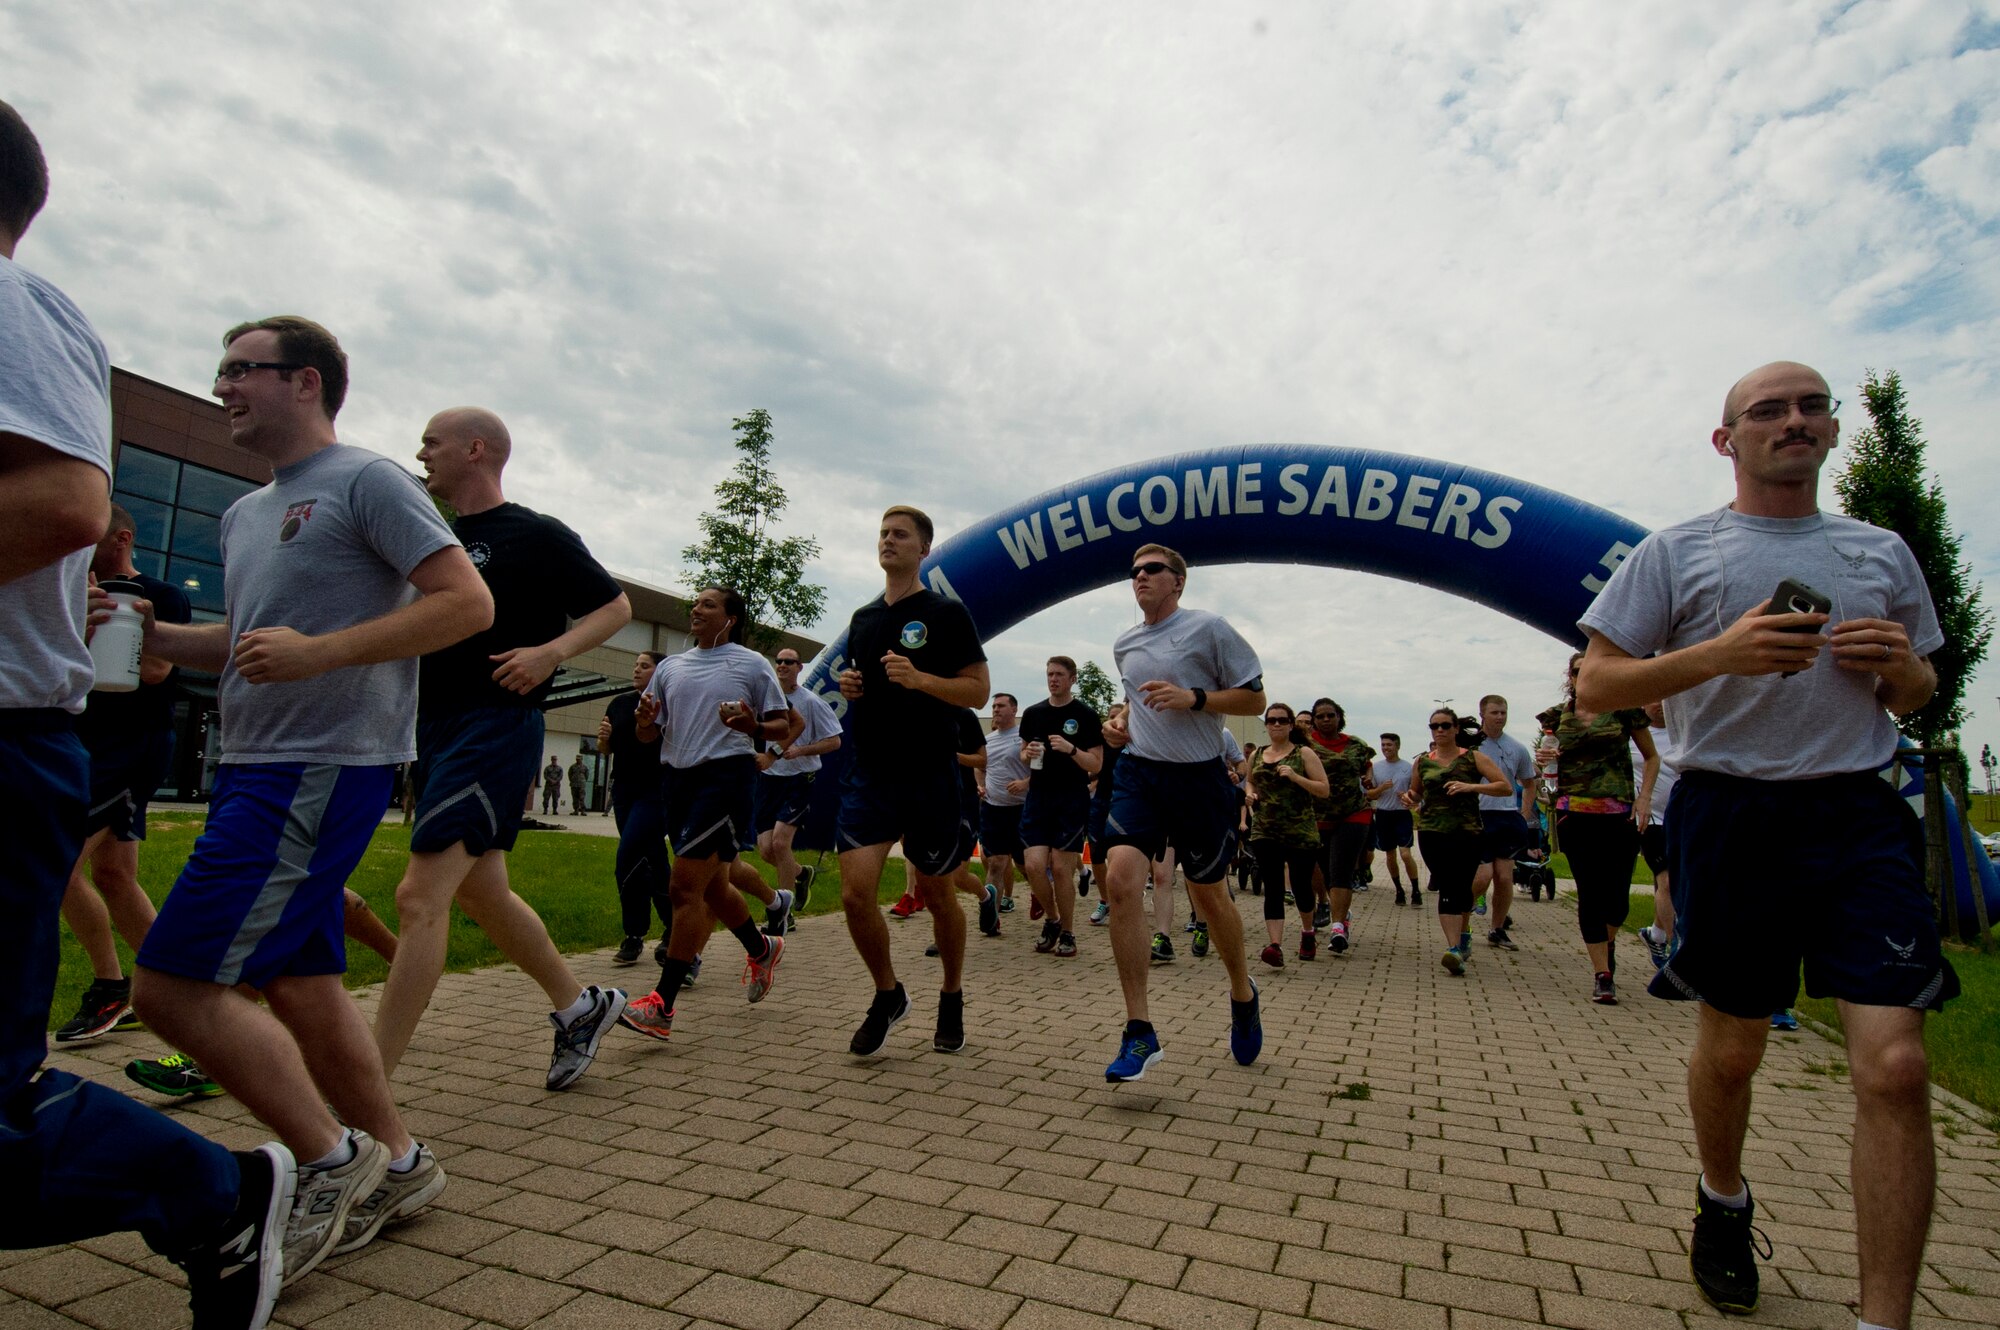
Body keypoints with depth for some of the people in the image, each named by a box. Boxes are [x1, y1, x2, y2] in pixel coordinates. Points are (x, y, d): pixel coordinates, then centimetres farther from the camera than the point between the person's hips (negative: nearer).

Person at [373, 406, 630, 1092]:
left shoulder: (536, 535, -4)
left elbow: (615, 606, -3)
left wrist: (550, 651, -18)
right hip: (434, 728, 9)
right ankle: (579, 1005, 30)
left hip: (496, 725, -9)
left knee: (419, 897, -13)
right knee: (481, 894, 15)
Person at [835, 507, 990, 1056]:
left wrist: (919, 679, -21)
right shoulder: (863, 618, 13)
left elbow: (978, 690, -7)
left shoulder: (946, 613, -3)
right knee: (855, 893, -7)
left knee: (937, 896, 9)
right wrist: (849, 686, 1)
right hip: (868, 774, 4)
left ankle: (952, 1001, 31)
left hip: (929, 778, -4)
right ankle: (888, 995, 18)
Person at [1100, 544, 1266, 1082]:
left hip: (1198, 777, -4)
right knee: (1120, 880, -17)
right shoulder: (1123, 644, 13)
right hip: (1139, 772, 4)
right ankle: (1139, 1031, -10)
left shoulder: (1208, 628, -4)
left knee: (1207, 895, 9)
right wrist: (1122, 725, 9)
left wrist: (1192, 698, -18)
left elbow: (1254, 698, -4)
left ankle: (1242, 993, 40)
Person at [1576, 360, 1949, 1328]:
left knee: (1895, 1065, -9)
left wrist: (1901, 665, -2)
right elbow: (1595, 687, -3)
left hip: (1860, 816, 3)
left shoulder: (1884, 554, 14)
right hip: (1732, 814, -2)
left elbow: (1915, 698, 22)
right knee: (1731, 1047, 11)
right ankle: (1723, 1204, 39)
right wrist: (1720, 651, -16)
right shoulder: (1675, 552, 2)